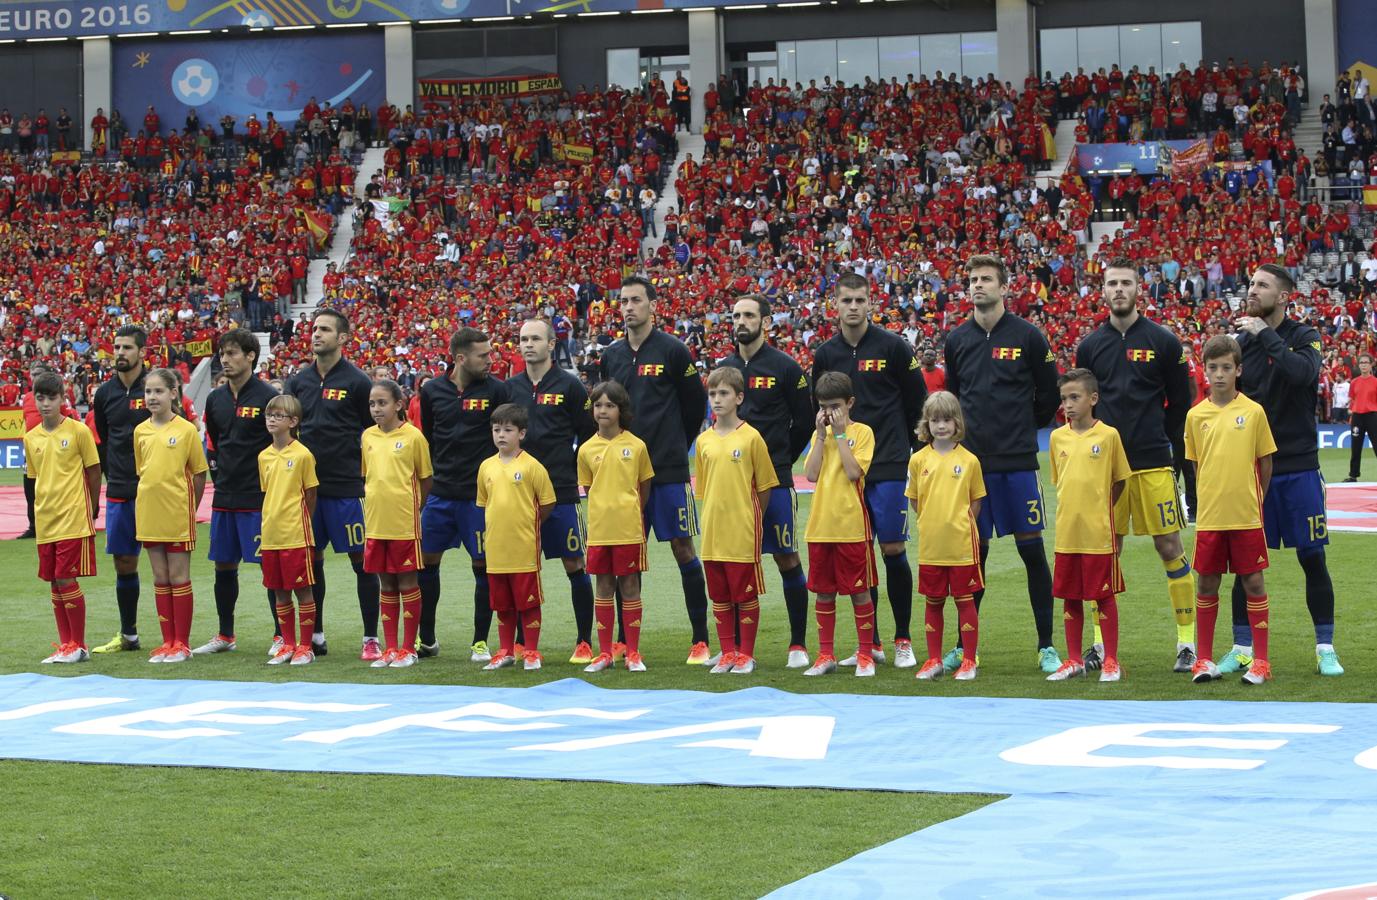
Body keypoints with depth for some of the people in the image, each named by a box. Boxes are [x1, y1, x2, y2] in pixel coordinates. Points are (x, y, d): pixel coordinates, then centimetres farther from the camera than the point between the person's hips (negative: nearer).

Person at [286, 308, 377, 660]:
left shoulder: (357, 382, -4)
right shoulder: (299, 381, 9)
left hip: (347, 487, -5)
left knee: (361, 560, -3)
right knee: (311, 559, 10)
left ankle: (371, 639, 2)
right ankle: (315, 635, 20)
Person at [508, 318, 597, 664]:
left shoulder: (570, 386, 0)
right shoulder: (510, 387, 10)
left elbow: (589, 435, 2)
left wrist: (571, 471, -2)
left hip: (561, 492, -4)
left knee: (574, 565, -2)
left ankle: (584, 642, 4)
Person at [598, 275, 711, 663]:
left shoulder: (673, 351, -4)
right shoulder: (610, 355, 9)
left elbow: (696, 403, 3)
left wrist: (675, 447, 8)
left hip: (668, 470, -4)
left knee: (682, 547, -3)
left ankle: (700, 640, 1)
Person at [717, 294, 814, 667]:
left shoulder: (785, 368, -2)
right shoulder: (724, 368, 11)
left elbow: (804, 423, 3)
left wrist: (779, 461, 5)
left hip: (774, 481, -4)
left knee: (787, 559, -1)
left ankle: (798, 646, 5)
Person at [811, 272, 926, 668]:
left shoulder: (892, 346, -2)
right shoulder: (826, 354, 7)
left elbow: (917, 400, 4)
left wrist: (907, 449, 5)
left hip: (889, 467, -3)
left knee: (893, 550, -5)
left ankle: (903, 641, 5)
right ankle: (869, 643, 11)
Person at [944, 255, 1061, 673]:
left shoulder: (1027, 336, -2)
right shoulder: (957, 340, 8)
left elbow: (1048, 395, 6)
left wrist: (1022, 430, 10)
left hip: (1016, 462, -3)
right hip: (971, 461, 3)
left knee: (1031, 548, -1)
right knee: (974, 551, 7)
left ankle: (1047, 646, 5)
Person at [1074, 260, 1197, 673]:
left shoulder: (1162, 341, 1)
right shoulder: (1091, 345, 8)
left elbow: (1180, 402, 6)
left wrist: (1156, 440, 5)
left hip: (1153, 464, -2)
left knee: (1170, 547, -3)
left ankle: (1187, 641, 3)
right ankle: (1102, 641, 13)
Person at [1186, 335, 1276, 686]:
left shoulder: (1253, 412, -3)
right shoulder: (1196, 415, 3)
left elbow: (1265, 463, 4)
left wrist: (1254, 499, 5)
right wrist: (1211, 499, 7)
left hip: (1247, 515, -2)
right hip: (1209, 517, 2)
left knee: (1253, 582, 2)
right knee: (1206, 584, 6)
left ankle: (1260, 660, 8)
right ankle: (1204, 659, 16)